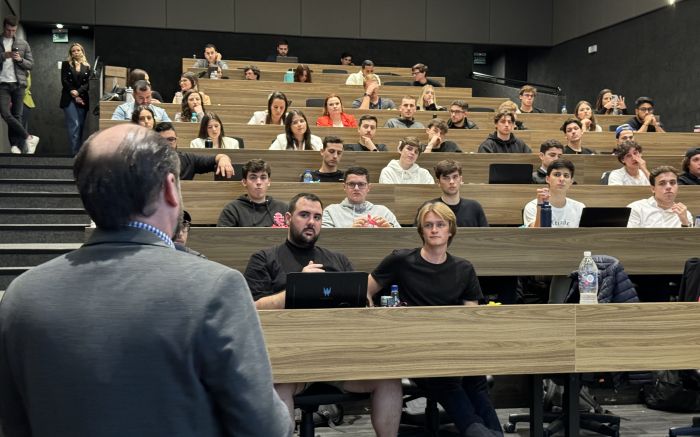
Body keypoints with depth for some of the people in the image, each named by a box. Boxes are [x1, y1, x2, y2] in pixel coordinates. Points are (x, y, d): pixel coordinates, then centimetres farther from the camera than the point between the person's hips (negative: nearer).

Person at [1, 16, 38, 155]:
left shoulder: (23, 44, 10)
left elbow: (31, 64, 10)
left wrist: (20, 59, -9)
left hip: (19, 84, 1)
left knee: (17, 116, 1)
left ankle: (15, 146, 3)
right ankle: (29, 138, -6)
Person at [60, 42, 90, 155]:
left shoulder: (87, 66, 12)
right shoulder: (66, 64, 8)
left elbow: (88, 83, 4)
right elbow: (64, 81, 0)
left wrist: (78, 92, -13)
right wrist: (73, 94, -8)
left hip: (83, 99, 2)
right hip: (69, 99, -2)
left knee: (81, 125, 0)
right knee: (74, 125, -13)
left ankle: (79, 151, 5)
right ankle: (74, 152, -16)